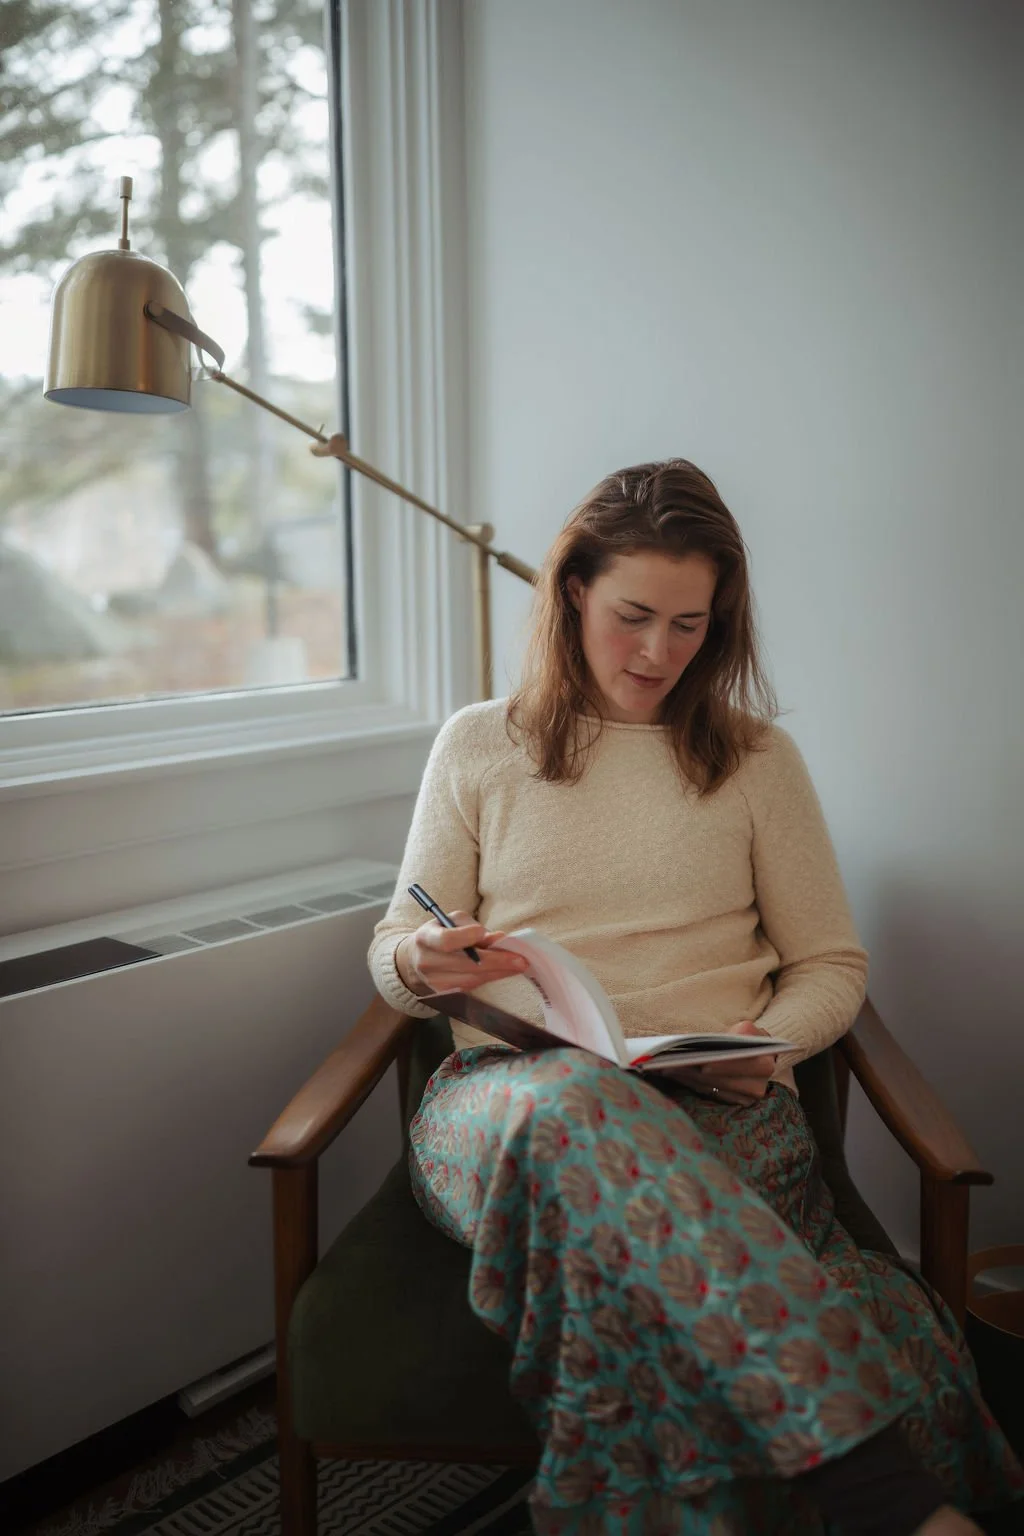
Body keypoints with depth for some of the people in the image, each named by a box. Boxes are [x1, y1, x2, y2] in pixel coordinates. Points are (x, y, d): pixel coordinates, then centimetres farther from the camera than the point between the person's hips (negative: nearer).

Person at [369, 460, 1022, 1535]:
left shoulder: (758, 760, 15)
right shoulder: (478, 745, 14)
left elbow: (832, 966, 16)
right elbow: (392, 957, 16)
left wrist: (768, 1042, -7)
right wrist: (424, 964, -10)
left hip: (716, 1112, 0)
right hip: (506, 1091, 1)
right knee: (580, 1102, -40)